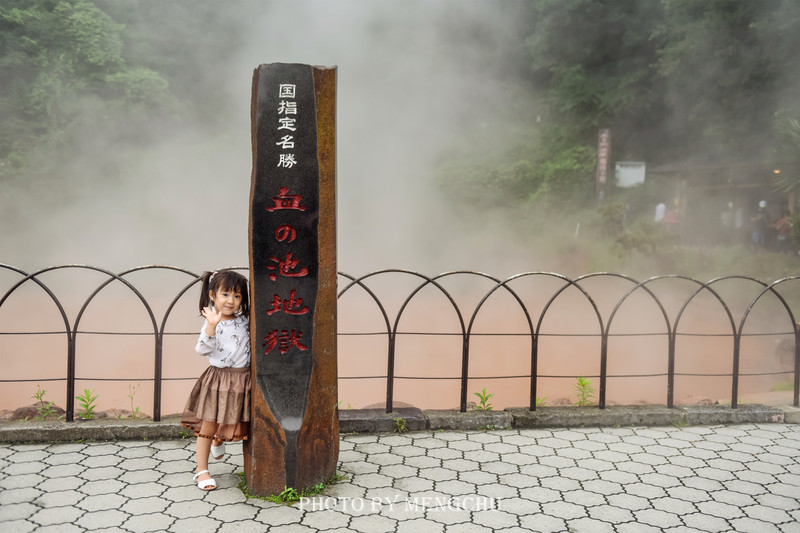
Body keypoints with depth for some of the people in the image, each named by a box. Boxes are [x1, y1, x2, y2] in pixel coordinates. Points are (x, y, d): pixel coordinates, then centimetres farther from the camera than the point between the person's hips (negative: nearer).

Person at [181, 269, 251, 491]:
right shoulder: (212, 323, -8)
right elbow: (202, 349, -19)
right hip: (217, 379, -4)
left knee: (233, 424, 14)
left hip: (241, 379, 4)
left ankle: (219, 441, 49)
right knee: (207, 425, 4)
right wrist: (211, 326, -32)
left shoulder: (245, 322, 3)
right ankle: (202, 470, 18)